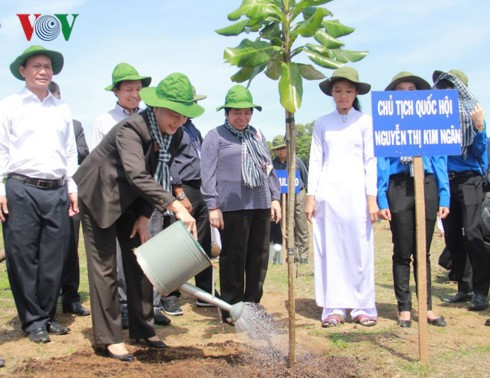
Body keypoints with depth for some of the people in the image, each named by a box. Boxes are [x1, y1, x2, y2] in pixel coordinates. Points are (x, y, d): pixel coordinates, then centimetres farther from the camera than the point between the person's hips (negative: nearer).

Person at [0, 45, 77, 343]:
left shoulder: (62, 109, 16)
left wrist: (72, 188, 11)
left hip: (57, 191, 3)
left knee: (54, 259, 5)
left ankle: (48, 316, 18)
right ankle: (33, 320, 9)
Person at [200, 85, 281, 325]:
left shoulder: (257, 135, 19)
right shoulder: (215, 136, 1)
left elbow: (269, 167, 22)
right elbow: (208, 174, -4)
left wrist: (275, 198, 14)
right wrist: (213, 206, -10)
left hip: (260, 205, 6)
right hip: (232, 205, -6)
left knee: (259, 258, 8)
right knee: (233, 259, -2)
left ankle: (252, 305, 19)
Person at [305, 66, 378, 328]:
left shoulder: (365, 121, 6)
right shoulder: (322, 123, 11)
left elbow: (371, 160, 3)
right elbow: (315, 161, 9)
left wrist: (372, 197, -4)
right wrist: (311, 195, 2)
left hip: (356, 192, -1)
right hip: (327, 192, 2)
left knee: (360, 249, -2)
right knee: (330, 250, 1)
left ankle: (362, 306, 6)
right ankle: (334, 307, 7)